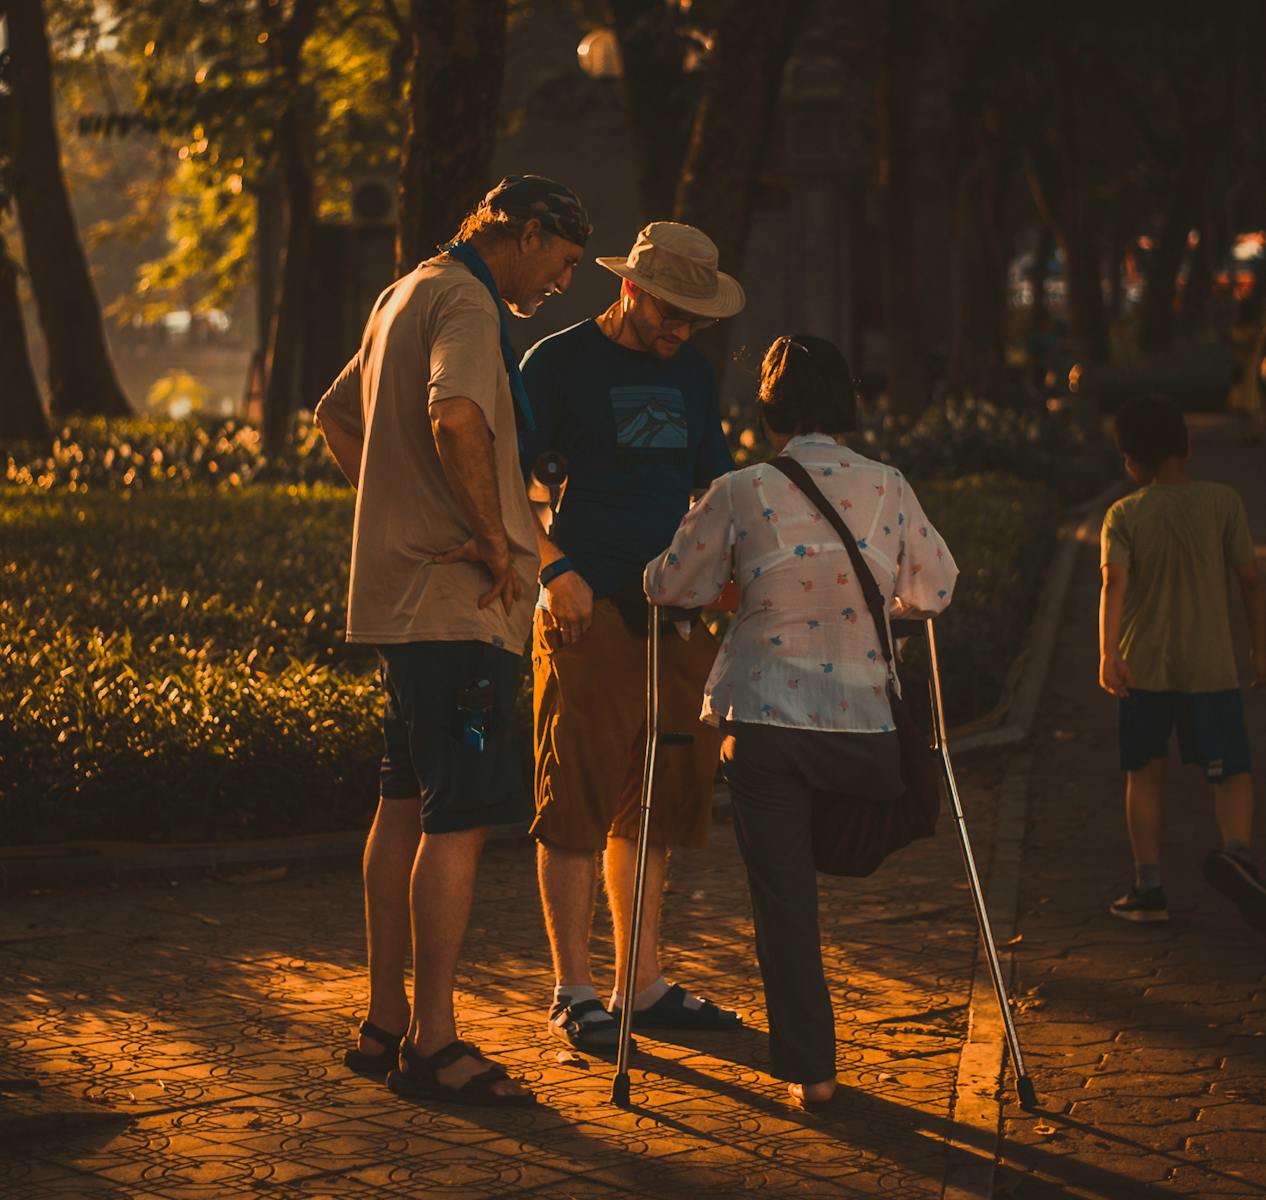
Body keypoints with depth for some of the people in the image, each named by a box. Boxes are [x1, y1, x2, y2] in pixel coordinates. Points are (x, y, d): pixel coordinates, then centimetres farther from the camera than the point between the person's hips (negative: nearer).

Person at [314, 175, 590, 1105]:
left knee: (407, 807, 13)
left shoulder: (407, 295, 20)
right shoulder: (465, 303, -12)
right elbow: (455, 417, -31)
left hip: (402, 593, 10)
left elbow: (337, 415, 31)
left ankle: (387, 1025, 19)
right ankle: (434, 1044, -7)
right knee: (460, 818, -9)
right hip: (459, 603, -10)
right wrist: (495, 536, -20)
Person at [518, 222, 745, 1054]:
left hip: (675, 611, 6)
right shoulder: (558, 363, -3)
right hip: (589, 610, -6)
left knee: (656, 799, 9)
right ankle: (574, 992, 0)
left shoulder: (693, 373, 15)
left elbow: (713, 486, 23)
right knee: (579, 801, -6)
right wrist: (555, 568, -15)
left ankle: (644, 984, 17)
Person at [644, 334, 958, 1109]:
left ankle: (810, 1069, 9)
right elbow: (936, 589, 12)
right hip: (863, 722, 2)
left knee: (783, 898, 5)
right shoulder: (889, 489, -1)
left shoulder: (740, 493, -5)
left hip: (763, 719, -2)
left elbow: (672, 586, 6)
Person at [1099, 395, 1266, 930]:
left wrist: (1108, 653, -21)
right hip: (1211, 664, -1)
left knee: (1145, 773, 13)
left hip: (1143, 664, 1)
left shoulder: (1124, 515, -2)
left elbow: (1114, 582, -16)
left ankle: (1148, 886, 10)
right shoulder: (1221, 501, -2)